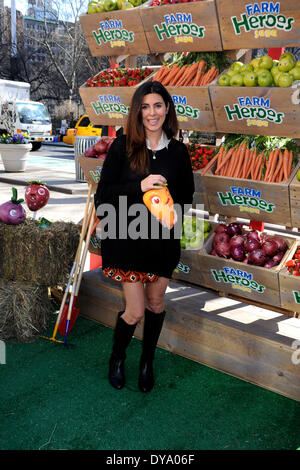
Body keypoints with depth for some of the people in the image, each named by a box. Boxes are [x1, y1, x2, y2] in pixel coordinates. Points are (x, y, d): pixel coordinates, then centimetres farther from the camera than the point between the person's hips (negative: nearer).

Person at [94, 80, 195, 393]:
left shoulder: (178, 152, 0)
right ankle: (117, 358, 32)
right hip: (127, 238, -3)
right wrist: (139, 186, -25)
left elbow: (186, 196, 10)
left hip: (162, 239, 3)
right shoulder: (122, 147, -8)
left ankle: (147, 362, 39)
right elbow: (103, 194, -11)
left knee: (155, 303, 15)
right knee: (135, 311, 0)